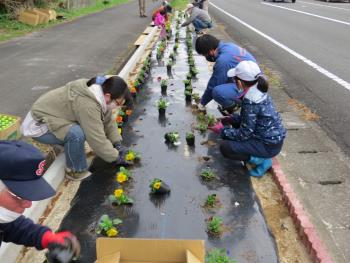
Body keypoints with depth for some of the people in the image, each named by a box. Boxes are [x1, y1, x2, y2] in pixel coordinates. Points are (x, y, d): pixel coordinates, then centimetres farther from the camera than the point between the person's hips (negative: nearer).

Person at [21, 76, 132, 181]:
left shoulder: (100, 93, -6)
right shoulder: (88, 105, -34)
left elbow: (108, 122, 2)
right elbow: (97, 140, -31)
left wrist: (117, 144, -2)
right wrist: (116, 157, -18)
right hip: (38, 125, -9)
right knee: (76, 133, -31)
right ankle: (76, 171, -9)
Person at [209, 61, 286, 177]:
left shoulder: (250, 102, -27)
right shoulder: (258, 90, 0)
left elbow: (244, 134, -21)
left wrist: (222, 130, -9)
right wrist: (231, 119, 3)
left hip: (269, 145, -9)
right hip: (274, 136, 9)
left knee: (225, 147, -10)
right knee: (235, 120, 18)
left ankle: (261, 160, -1)